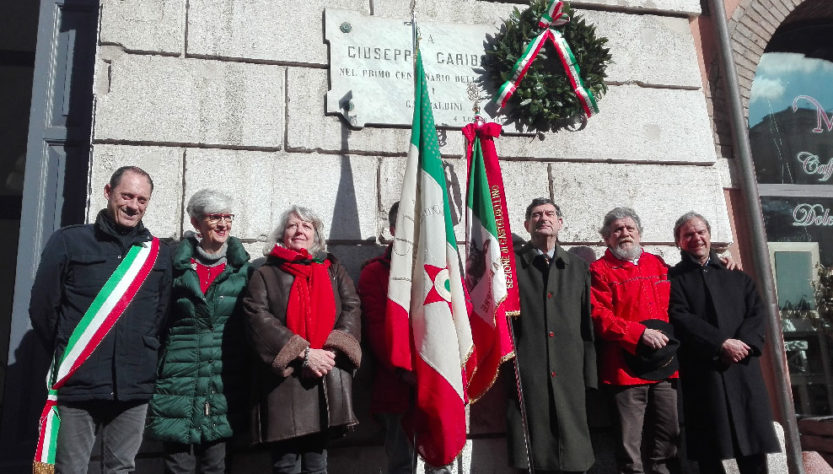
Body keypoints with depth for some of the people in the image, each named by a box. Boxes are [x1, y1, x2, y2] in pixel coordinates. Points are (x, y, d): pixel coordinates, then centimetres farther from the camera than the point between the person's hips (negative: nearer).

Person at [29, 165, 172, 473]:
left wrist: (144, 359, 8)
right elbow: (42, 309, 3)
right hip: (77, 386, -2)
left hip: (134, 389, 2)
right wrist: (68, 356, 7)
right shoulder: (68, 242, 2)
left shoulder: (158, 254, 9)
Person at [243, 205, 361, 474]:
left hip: (328, 381, 2)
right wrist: (302, 354, -15)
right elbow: (258, 318, -5)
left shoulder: (332, 270, 17)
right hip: (284, 382, -2)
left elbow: (352, 309, 6)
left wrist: (332, 351, -11)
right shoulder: (266, 275, 10)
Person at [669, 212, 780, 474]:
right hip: (702, 372, -3)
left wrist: (744, 342, -12)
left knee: (754, 451, 5)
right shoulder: (673, 279, 5)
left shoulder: (736, 275, 18)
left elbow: (758, 311, 6)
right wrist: (722, 343, -16)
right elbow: (680, 319, -8)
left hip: (744, 368, 3)